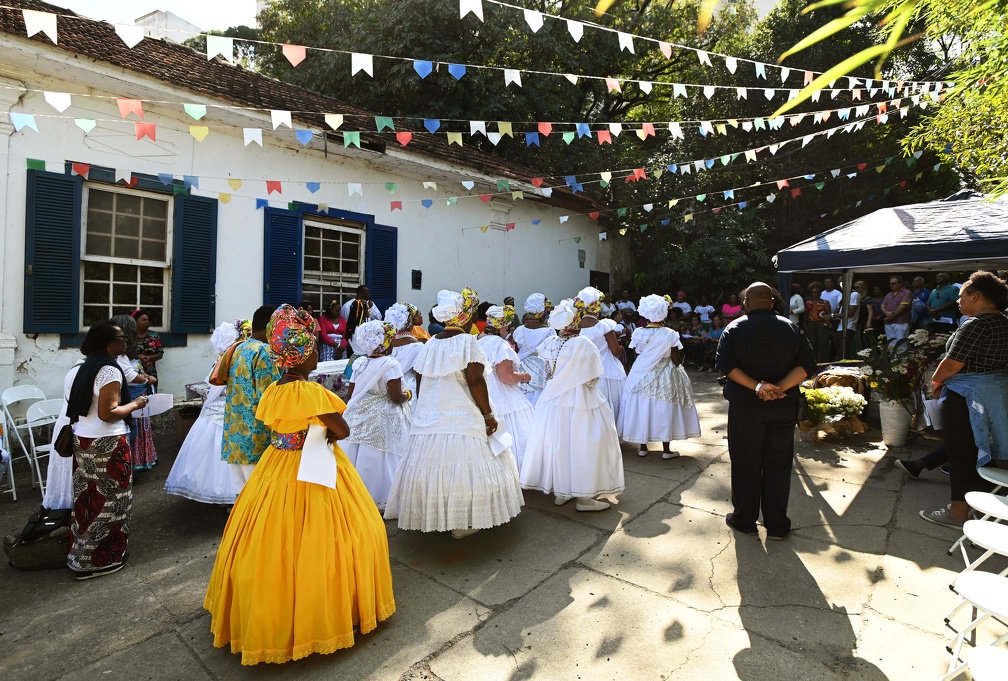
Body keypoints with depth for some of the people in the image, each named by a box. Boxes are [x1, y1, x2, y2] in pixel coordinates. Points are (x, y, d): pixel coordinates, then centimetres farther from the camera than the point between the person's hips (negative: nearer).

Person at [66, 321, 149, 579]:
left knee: (89, 495, 18)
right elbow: (107, 413, -23)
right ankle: (99, 559, 13)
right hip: (106, 443, -9)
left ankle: (81, 554, 30)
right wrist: (135, 404, -9)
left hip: (83, 438, 9)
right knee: (108, 498, 3)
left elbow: (89, 404, 17)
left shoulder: (88, 365, 10)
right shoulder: (110, 370, -19)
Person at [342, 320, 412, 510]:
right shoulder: (390, 364, -15)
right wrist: (408, 394, 1)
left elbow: (351, 394, 8)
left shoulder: (359, 363, 5)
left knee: (358, 455, 13)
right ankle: (380, 500, 10)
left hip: (359, 416, 6)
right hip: (383, 418, -6)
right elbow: (396, 397, -18)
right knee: (379, 458, 2)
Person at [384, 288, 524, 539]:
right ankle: (461, 523, 10)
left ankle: (430, 517, 24)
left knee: (433, 465, 13)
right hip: (462, 420, -6)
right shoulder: (467, 341, -9)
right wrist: (489, 414, -9)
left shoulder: (429, 345, 10)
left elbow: (420, 384, 12)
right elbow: (475, 381, -15)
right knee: (461, 467, 2)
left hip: (428, 419, 7)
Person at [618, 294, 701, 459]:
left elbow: (637, 354, 3)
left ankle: (643, 447, 17)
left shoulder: (638, 332, -4)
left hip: (641, 375, 3)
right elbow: (677, 361, -10)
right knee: (664, 410, 5)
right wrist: (679, 357, 11)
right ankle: (666, 450, 12)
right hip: (665, 377, -3)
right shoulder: (670, 334, -12)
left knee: (642, 408, 10)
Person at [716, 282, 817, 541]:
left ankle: (744, 520, 21)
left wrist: (757, 386, -18)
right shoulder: (791, 328, 4)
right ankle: (777, 525, 21)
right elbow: (807, 364, -5)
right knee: (778, 464, 12)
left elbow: (725, 363, -16)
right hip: (784, 406, 3)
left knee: (746, 463, 8)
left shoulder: (735, 328, -4)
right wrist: (779, 388, -14)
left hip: (746, 405, -2)